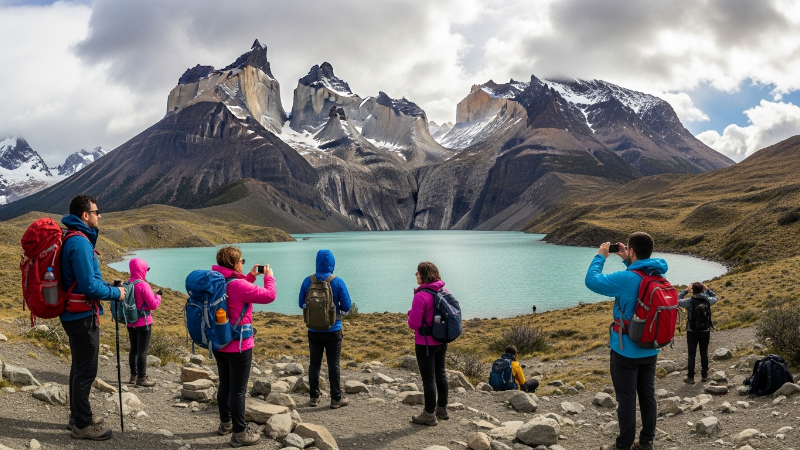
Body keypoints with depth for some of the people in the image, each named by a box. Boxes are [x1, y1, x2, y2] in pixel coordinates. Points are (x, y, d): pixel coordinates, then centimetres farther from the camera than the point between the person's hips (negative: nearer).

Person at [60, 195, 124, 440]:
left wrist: (109, 287, 8)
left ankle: (77, 416, 31)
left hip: (74, 315, 11)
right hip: (83, 316, -11)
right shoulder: (80, 243, -20)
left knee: (80, 367, 19)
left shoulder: (75, 239, 12)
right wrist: (115, 293, -10)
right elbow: (89, 286, -24)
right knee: (86, 370, -2)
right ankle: (82, 425, 8)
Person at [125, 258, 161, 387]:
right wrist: (158, 297, 3)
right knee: (143, 350, -2)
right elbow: (153, 305, -15)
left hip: (130, 322, 7)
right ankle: (141, 378, 2)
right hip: (143, 323, -7)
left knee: (133, 349, 15)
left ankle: (134, 375, 23)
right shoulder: (143, 285, -18)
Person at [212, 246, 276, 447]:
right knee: (238, 390, -1)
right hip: (238, 346, -9)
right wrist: (269, 276, -2)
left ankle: (226, 423, 34)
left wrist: (251, 276, 18)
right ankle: (239, 434, 6)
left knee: (225, 385, 20)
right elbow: (269, 295, -18)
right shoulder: (238, 285, -24)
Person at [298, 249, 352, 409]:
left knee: (314, 364, 13)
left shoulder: (308, 281, -6)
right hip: (333, 331, -2)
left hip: (314, 331, 2)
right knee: (333, 364, 6)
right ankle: (336, 399, 11)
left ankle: (314, 397, 20)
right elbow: (346, 306, -9)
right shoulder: (338, 282, -13)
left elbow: (301, 304, 3)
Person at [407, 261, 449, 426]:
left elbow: (414, 324, -21)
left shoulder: (421, 296, -23)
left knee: (428, 378, 2)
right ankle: (442, 409, 31)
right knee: (440, 374, 19)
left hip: (425, 343, -8)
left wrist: (410, 318, 0)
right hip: (442, 341, 8)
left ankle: (429, 415, 12)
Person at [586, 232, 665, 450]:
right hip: (650, 349, 7)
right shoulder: (658, 276, 0)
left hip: (626, 350, -7)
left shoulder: (625, 279, -23)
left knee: (626, 398, 2)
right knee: (647, 395, 14)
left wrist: (600, 256, -2)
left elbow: (592, 280, -15)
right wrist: (627, 261, 16)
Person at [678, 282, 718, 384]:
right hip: (705, 331, 2)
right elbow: (715, 297, 13)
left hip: (692, 332, -2)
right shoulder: (707, 300, -9)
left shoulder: (689, 301, -17)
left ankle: (690, 377, 9)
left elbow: (677, 300, -1)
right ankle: (704, 375, 23)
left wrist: (686, 290, 1)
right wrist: (707, 289, 11)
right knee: (704, 354, 14)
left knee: (692, 354, 5)